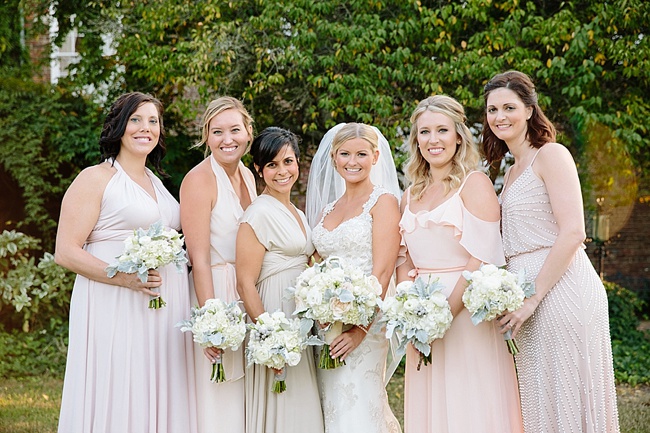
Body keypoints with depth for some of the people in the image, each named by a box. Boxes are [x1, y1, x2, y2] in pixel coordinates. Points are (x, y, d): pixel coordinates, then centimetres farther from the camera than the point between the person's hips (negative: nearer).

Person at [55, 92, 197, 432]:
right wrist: (124, 277, -21)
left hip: (166, 312, 7)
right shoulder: (96, 178, -2)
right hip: (116, 311, -7)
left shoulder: (155, 182, 19)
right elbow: (66, 252, -9)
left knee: (161, 401, 6)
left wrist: (184, 256, 10)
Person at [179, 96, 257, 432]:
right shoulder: (199, 180, -14)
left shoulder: (247, 176, 10)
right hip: (213, 292, -8)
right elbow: (199, 259, -18)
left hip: (247, 296, 8)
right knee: (217, 401, -2)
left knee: (242, 401, 13)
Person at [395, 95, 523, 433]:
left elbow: (480, 258, -13)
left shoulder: (474, 184, -4)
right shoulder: (411, 196, 14)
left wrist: (446, 314, -19)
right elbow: (404, 262, 13)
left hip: (468, 313, -6)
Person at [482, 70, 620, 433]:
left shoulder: (551, 155, -7)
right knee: (542, 403, 11)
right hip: (531, 298, 8)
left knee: (568, 400, -3)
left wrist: (533, 297, -18)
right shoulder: (513, 170, 19)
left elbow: (572, 233, -16)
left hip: (561, 291, -8)